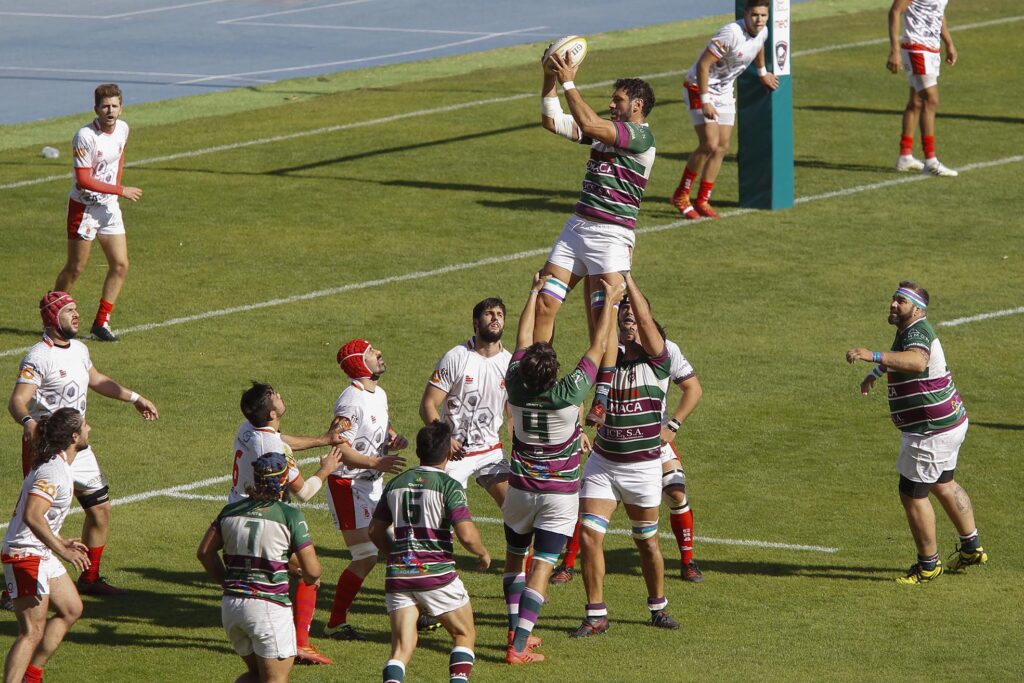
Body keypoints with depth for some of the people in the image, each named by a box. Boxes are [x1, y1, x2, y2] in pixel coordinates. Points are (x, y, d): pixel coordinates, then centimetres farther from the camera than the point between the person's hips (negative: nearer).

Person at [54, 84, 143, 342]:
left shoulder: (122, 129, 1)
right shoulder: (86, 136, -22)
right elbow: (83, 180, -24)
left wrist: (115, 188, 13)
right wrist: (121, 191, -21)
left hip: (110, 206, 6)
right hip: (84, 207, -6)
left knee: (120, 265, -2)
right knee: (75, 269, 1)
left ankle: (101, 323, 8)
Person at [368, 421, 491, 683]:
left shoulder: (396, 484, 10)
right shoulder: (449, 486, -7)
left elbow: (375, 531, 16)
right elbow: (467, 535, -17)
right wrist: (483, 554, 4)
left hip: (398, 574, 4)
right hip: (437, 573, -4)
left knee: (402, 647, 3)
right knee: (465, 635, 15)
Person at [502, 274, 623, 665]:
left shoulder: (517, 388, -14)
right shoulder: (568, 394, -22)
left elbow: (523, 338, 2)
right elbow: (598, 346, -11)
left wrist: (535, 293, 14)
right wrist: (609, 301, 1)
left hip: (521, 488, 3)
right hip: (560, 493, -3)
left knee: (515, 557, 22)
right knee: (541, 568, -5)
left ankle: (516, 630, 19)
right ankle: (519, 646, -13)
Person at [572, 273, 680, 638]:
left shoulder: (656, 361, -7)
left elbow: (645, 319, -20)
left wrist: (626, 277, -20)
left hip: (642, 467, -3)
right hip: (602, 463, 3)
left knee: (647, 540, 10)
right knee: (589, 536, -8)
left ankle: (658, 608, 28)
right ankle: (596, 615, 0)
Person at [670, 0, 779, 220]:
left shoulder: (762, 32, -4)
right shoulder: (732, 34, -30)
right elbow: (703, 64, -29)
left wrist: (762, 73, 36)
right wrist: (705, 101, -30)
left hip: (724, 92, 8)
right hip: (700, 88, -8)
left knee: (722, 148, 4)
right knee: (709, 145, -16)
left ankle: (702, 201, 13)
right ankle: (680, 196, -2)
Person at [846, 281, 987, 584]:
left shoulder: (918, 332, -25)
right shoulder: (907, 331, 8)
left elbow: (917, 361, -50)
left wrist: (874, 356, -59)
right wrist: (875, 373, 49)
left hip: (932, 431, -11)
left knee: (912, 494, -1)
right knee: (944, 485, 27)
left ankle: (928, 564, 13)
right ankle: (971, 548, 42)